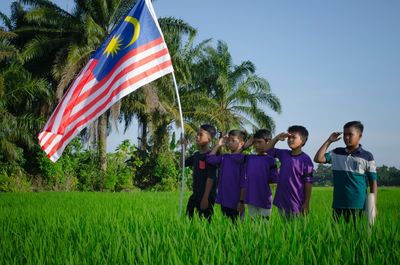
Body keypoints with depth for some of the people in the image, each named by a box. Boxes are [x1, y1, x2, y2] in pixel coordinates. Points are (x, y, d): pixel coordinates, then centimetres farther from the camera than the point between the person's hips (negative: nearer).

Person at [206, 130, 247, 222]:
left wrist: (241, 201, -13)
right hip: (223, 200, 6)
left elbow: (243, 183, -10)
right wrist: (218, 145, 2)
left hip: (235, 201, -6)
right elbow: (210, 159, -1)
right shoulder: (224, 157, 9)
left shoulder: (242, 160, -8)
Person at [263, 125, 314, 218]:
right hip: (281, 201, 6)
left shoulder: (305, 159, -10)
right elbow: (268, 149, 19)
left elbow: (308, 182, -9)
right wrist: (277, 138, 3)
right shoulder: (284, 154, 7)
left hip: (296, 203, -6)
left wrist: (306, 203, -9)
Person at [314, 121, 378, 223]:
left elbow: (373, 182, 2)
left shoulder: (367, 157, 1)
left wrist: (373, 206, -2)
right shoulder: (337, 153, 11)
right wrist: (329, 141, 4)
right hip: (338, 205, 3)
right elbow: (318, 158, 3)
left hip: (358, 206, -3)